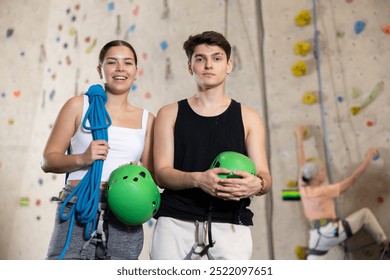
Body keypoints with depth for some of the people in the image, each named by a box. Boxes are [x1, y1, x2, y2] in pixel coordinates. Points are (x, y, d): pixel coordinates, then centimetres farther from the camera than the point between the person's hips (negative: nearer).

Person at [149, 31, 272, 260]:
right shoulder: (170, 114, 11)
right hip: (176, 222, 0)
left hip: (230, 226, 0)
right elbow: (162, 174, 1)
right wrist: (198, 179, -19)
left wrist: (256, 184, -19)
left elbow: (265, 177, 6)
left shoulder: (248, 118, 11)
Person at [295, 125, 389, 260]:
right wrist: (368, 158, 2)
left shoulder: (302, 187, 6)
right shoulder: (326, 191, -8)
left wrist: (300, 138, 27)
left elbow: (302, 163, 17)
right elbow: (351, 179, -3)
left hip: (317, 238, 4)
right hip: (335, 231, -4)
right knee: (365, 213, 15)